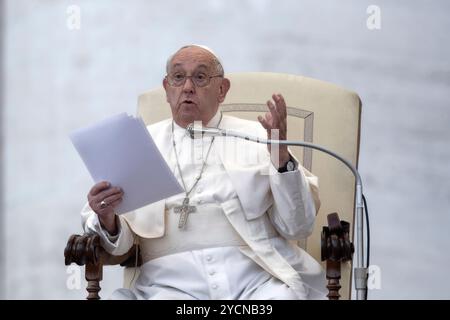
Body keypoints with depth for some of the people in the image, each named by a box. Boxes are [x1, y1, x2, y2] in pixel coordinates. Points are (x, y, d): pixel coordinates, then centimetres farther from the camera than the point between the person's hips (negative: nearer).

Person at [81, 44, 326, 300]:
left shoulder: (257, 136, 14)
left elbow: (298, 228, 6)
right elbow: (116, 243, 11)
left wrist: (282, 157, -7)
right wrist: (107, 220, -12)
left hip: (257, 275, 0)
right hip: (174, 279, 0)